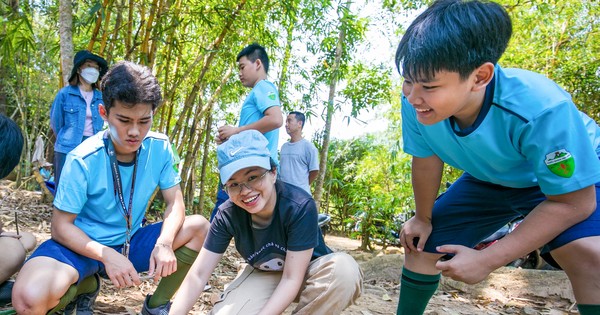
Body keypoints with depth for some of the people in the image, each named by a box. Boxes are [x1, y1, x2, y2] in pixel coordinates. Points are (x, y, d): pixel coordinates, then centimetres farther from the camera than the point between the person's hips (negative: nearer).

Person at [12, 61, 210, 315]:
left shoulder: (159, 148, -12)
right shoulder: (83, 160, -21)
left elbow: (174, 202, -9)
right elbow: (62, 226, -15)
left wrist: (164, 242, -29)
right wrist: (107, 255, -31)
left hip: (130, 242, 3)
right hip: (84, 244, -3)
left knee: (199, 227, -18)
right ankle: (86, 287, 4)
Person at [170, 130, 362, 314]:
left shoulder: (300, 207, -32)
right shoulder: (228, 215, -21)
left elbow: (292, 278, -29)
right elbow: (198, 275, -19)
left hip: (307, 270, -2)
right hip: (264, 274, 3)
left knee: (343, 269, -36)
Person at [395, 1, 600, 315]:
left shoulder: (541, 108, -40)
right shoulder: (415, 102, -31)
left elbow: (573, 202, -28)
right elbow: (426, 160, -12)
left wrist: (487, 260, -29)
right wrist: (423, 218, 3)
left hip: (570, 177, -3)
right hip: (488, 180, 4)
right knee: (422, 243, 3)